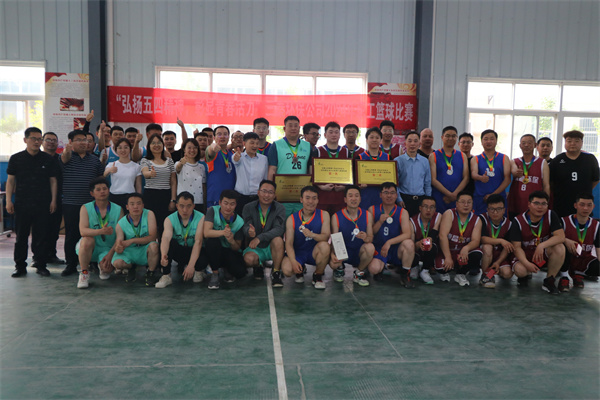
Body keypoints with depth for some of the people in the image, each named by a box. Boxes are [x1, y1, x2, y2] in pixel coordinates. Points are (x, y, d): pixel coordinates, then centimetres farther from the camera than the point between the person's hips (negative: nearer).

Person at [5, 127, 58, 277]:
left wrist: (53, 200, 1)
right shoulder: (16, 158, 5)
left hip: (42, 204, 0)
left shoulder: (48, 159, 5)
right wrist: (8, 200, -1)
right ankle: (20, 266, 15)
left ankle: (41, 265, 13)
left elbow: (53, 181, 7)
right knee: (21, 236, 6)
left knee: (41, 236, 3)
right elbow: (10, 180, 6)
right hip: (21, 204, 0)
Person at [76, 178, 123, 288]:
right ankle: (84, 273, -15)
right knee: (88, 239, -34)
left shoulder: (118, 210, -3)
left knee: (107, 268, -26)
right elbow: (83, 231, -20)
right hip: (89, 247, -1)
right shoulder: (86, 208, -5)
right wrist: (101, 231, -38)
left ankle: (101, 265, 15)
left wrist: (110, 254, -18)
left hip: (108, 248, 1)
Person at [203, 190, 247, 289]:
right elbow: (206, 233, -28)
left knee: (240, 272, -25)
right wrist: (223, 232, -47)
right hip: (214, 251, -1)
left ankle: (226, 268, 15)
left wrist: (232, 241, -30)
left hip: (230, 252, 2)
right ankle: (215, 274, -15)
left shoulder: (239, 222, -9)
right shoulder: (213, 211, -14)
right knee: (213, 240, -35)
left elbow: (237, 248, -6)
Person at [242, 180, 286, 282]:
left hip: (272, 247, -1)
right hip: (255, 248, 1)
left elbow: (279, 229, -23)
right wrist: (249, 232, -43)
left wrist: (259, 237, -37)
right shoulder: (248, 208, -4)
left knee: (277, 239, -34)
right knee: (248, 258, -31)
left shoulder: (279, 208, -8)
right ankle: (258, 266, 8)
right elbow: (245, 227, -16)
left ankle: (276, 272, -16)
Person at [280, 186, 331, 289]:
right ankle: (301, 270, 12)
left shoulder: (323, 215, -4)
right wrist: (293, 261, -28)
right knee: (287, 269, -29)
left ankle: (318, 276, -6)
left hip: (315, 253, 0)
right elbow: (289, 243, -11)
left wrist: (312, 235, -38)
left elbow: (326, 237, -16)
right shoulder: (292, 219, -5)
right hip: (297, 253, 0)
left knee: (324, 246, -33)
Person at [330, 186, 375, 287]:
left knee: (370, 247, -33)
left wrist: (366, 238, -32)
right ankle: (340, 269, 12)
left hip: (360, 252, 1)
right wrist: (333, 255, -32)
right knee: (333, 263, -32)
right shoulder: (336, 217, -7)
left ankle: (359, 273, -1)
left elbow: (371, 238, -5)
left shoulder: (367, 215, -2)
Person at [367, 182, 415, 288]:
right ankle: (381, 267, 12)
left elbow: (408, 234, -16)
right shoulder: (372, 210, 0)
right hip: (379, 248, 0)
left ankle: (405, 275, -8)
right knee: (374, 269, -29)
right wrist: (380, 222, -19)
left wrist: (389, 242, -27)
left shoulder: (402, 212, -3)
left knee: (409, 243, -32)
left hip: (396, 249, 0)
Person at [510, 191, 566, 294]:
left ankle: (549, 281, -11)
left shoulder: (551, 215, -11)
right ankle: (524, 276, 10)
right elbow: (517, 247, -15)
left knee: (559, 248, -29)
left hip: (544, 253, 2)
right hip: (526, 255, -2)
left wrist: (542, 245, -35)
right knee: (519, 270, -33)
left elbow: (561, 236, -21)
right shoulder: (518, 221, -14)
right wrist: (527, 263, -31)